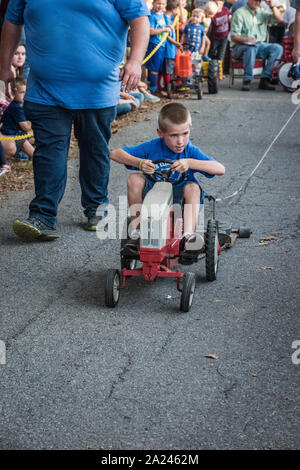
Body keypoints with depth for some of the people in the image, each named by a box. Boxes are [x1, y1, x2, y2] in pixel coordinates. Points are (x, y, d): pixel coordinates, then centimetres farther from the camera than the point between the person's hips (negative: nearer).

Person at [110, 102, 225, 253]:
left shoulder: (190, 151, -9)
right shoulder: (152, 147, -7)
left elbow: (220, 169, -23)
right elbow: (114, 154, -8)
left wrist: (190, 163, -35)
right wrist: (139, 162, -26)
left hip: (179, 200, -2)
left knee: (192, 187, -30)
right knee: (134, 179, -22)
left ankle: (188, 236, -37)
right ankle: (136, 233, -15)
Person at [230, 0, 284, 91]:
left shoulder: (262, 12, 16)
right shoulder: (239, 13, -1)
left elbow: (279, 19, 10)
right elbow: (234, 37, -8)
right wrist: (246, 39, -28)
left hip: (260, 45, 5)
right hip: (242, 46, -5)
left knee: (278, 48, -21)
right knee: (251, 49, -40)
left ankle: (265, 79, -26)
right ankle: (247, 81, -32)